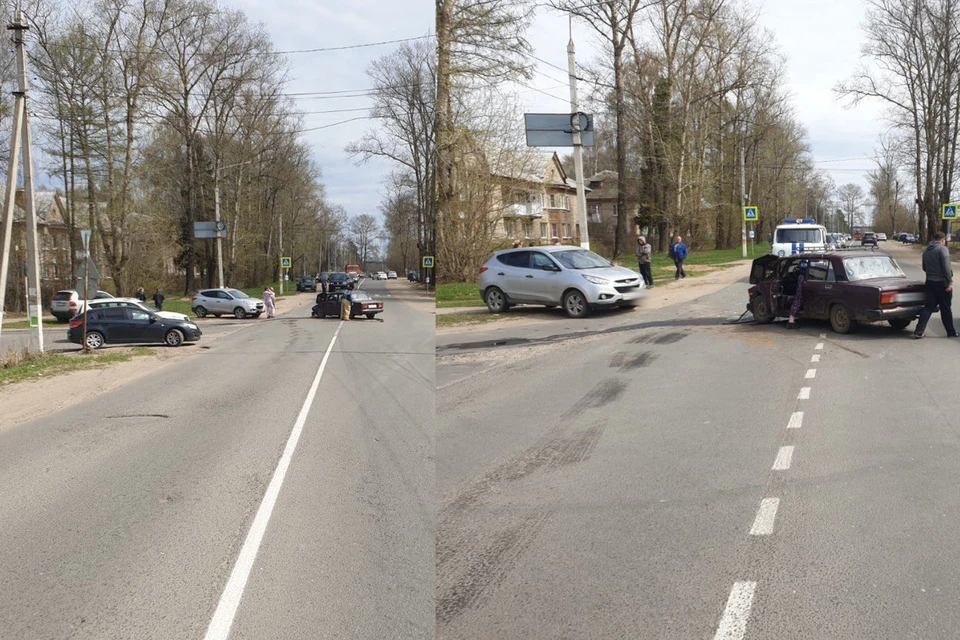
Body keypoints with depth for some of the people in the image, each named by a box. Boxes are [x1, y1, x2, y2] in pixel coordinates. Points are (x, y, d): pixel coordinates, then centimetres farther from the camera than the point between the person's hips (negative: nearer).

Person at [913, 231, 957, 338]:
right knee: (946, 309, 4)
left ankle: (918, 331, -2)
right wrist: (949, 282, -19)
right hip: (942, 282, -6)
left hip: (930, 282, 6)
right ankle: (951, 332, 15)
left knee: (928, 307, 6)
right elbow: (946, 267, -20)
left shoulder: (926, 250, 11)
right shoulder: (942, 249, -12)